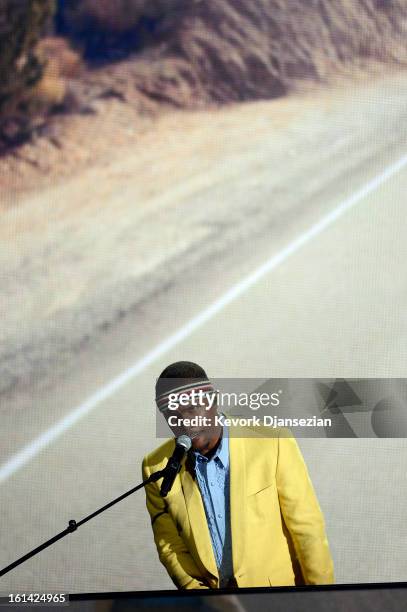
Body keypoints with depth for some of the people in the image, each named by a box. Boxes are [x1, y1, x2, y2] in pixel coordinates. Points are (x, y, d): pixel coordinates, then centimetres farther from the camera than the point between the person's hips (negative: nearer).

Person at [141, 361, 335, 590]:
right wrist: (195, 588, -10)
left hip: (280, 597, -2)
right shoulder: (157, 468, -2)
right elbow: (169, 545, 5)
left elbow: (307, 528, -5)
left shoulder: (273, 442, -10)